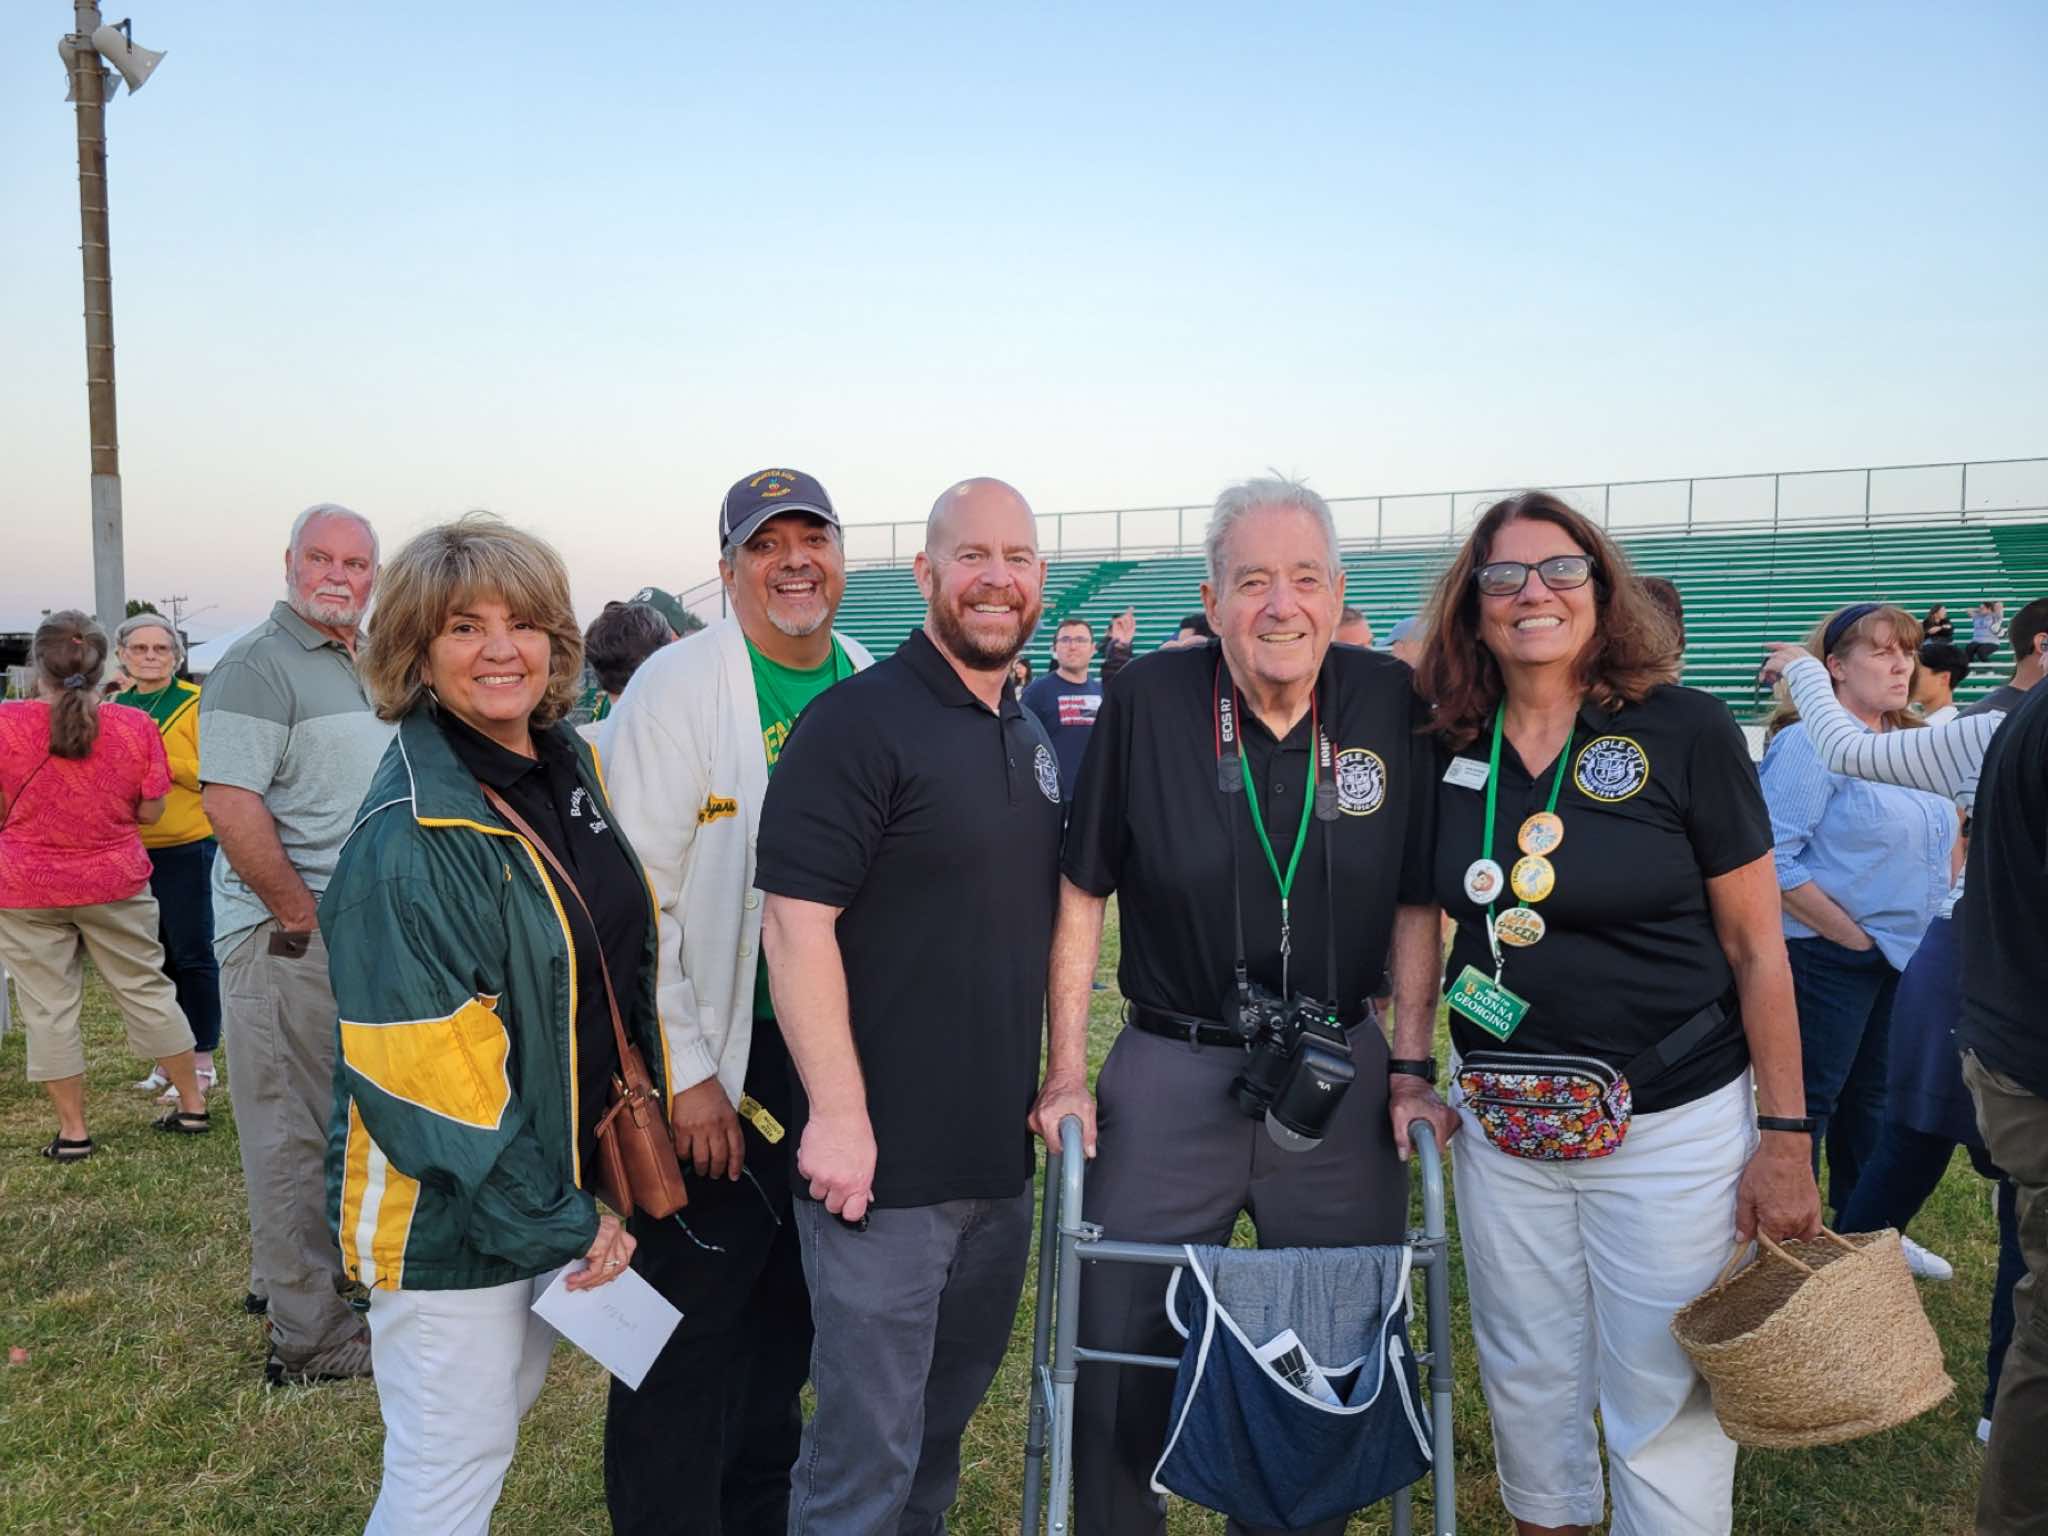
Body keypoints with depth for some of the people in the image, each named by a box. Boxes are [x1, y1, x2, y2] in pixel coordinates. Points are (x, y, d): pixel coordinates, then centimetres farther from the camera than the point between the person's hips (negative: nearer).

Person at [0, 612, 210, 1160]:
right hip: (115, 883, 1)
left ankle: (72, 1132, 15)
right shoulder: (135, 726, -10)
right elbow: (150, 811, -2)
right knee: (146, 989, 13)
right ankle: (192, 1105, 20)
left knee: (49, 1009, 8)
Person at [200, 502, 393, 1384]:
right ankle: (308, 1337, 11)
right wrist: (302, 917, -20)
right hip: (286, 937, -9)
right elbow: (230, 804, -21)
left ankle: (284, 1272, 37)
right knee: (291, 1132, 1)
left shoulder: (367, 668, 15)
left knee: (333, 1120, 19)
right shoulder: (257, 666, -12)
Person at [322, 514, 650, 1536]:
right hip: (449, 1219, -8)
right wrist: (556, 1220, -18)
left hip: (558, 1184, 8)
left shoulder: (567, 765, 2)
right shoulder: (408, 835, -23)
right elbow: (416, 1068, -24)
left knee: (500, 1416, 24)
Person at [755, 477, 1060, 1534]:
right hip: (883, 1158, -7)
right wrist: (838, 1113, -22)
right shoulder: (860, 722, -13)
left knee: (947, 1414, 23)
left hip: (1002, 1158, 8)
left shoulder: (1034, 736, 11)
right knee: (870, 1441, 4)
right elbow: (795, 923, -18)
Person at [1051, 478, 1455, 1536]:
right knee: (1119, 1351, 9)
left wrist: (1410, 1069, 2)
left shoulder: (1393, 704, -4)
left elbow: (1415, 904, 5)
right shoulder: (1149, 698, -9)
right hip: (1170, 1073, -1)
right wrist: (1065, 1072, -4)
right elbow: (1081, 891, -2)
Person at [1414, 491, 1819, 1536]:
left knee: (1663, 1408, 8)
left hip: (1675, 1127, -3)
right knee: (1526, 1389, 18)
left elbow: (1757, 948, -7)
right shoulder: (1451, 751, 0)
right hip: (1502, 1127, 4)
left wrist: (1786, 1136, -7)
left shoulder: (1685, 731, -10)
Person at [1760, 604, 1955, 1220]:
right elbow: (1773, 859, -23)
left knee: (1871, 1096, 17)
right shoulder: (1810, 742, -16)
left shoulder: (1906, 742, 10)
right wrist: (1853, 936, -17)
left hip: (1903, 955, 8)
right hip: (1828, 957, -8)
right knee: (1811, 1098, 2)